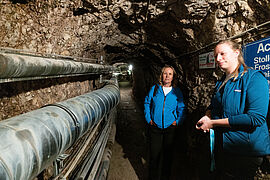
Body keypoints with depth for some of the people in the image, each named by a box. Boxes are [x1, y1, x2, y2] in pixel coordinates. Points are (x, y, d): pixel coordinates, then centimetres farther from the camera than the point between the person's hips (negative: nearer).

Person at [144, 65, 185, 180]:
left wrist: (178, 121, -5)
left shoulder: (177, 91, 3)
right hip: (155, 127, 0)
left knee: (168, 154, 11)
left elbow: (181, 108, 7)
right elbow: (147, 104, 8)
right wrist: (148, 119, -1)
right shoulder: (154, 89, 2)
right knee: (154, 154, 5)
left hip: (170, 128, 1)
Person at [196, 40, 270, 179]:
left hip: (246, 151, -7)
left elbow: (256, 117, -25)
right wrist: (207, 117, -4)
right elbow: (213, 106, 22)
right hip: (220, 148, 8)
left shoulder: (254, 78, -15)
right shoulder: (221, 83, 9)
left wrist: (213, 123, -23)